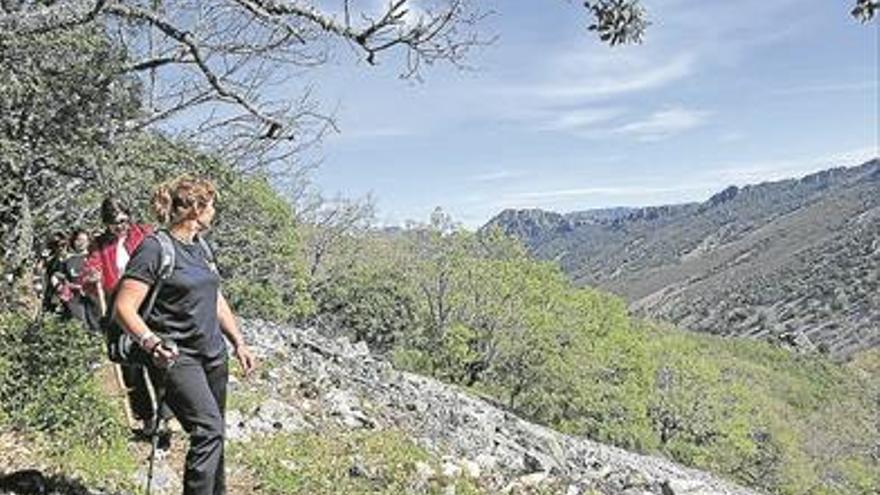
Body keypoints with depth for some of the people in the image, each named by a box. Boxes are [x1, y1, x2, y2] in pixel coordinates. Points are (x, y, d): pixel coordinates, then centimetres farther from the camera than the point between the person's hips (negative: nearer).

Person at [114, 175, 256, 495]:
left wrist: (239, 342, 18)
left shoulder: (200, 248, 12)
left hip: (214, 354, 8)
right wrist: (150, 342, -31)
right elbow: (124, 307, -16)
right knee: (208, 430, -18)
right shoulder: (155, 248, -12)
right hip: (177, 358, -7)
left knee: (214, 434, 13)